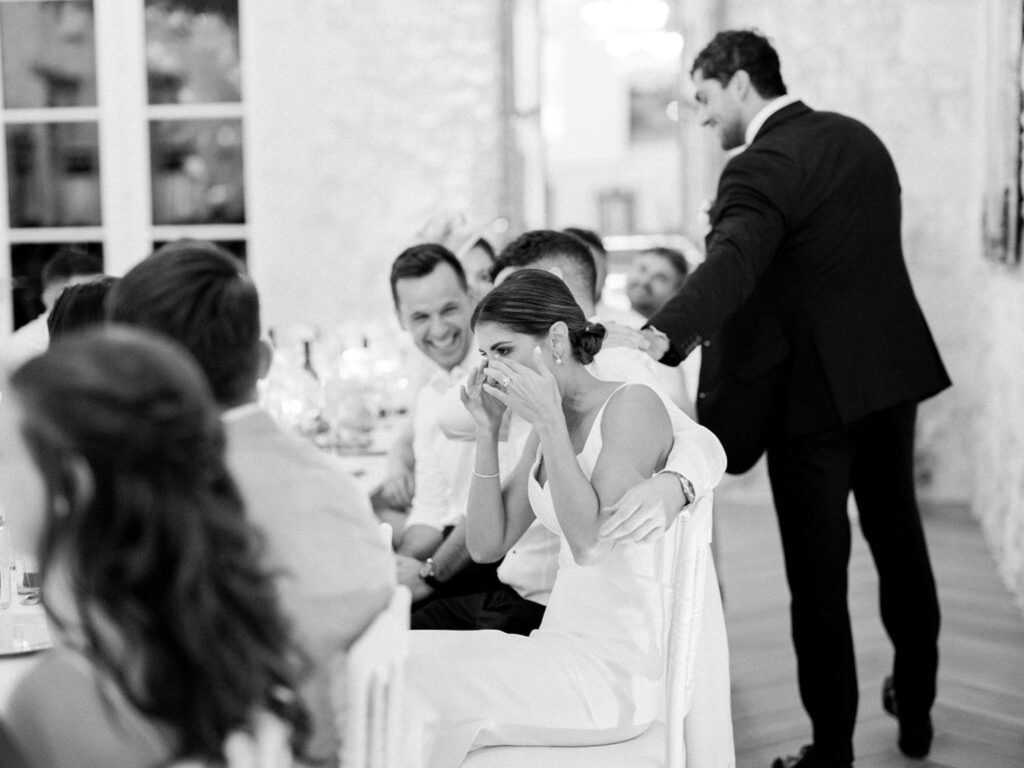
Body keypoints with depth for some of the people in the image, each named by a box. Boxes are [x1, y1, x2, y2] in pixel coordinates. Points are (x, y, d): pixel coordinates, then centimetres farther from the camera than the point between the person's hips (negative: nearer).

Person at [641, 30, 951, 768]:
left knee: (819, 575, 3)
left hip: (813, 392, -8)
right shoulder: (859, 137, 9)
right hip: (893, 371, 8)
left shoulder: (762, 167, -17)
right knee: (900, 542, 22)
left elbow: (730, 264, -35)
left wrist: (660, 336, -50)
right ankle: (916, 707, 38)